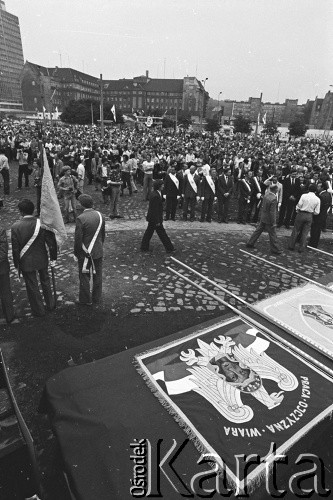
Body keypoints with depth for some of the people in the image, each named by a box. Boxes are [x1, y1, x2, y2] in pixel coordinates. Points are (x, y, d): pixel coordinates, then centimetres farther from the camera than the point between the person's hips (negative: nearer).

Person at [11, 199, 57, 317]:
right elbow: (51, 242, -8)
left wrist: (17, 265, 2)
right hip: (42, 259, 2)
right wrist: (53, 258, 5)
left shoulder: (15, 227, -17)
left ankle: (39, 310, 29)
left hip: (26, 262, -2)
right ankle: (50, 305, 38)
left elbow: (15, 248, -10)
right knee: (45, 281, 23)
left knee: (32, 287, 14)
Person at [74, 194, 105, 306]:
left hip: (85, 254, -5)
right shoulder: (99, 215, -3)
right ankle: (97, 298, 29)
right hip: (98, 252, 5)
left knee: (84, 277, 10)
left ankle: (85, 300, 22)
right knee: (97, 276, 15)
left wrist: (76, 252, -2)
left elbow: (78, 238, -16)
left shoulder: (81, 218, -20)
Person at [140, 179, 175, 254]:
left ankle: (144, 247, 26)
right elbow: (155, 210, -24)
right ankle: (169, 248, 12)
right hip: (155, 218, -10)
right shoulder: (155, 196, -25)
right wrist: (157, 221, -20)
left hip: (151, 218, 10)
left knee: (149, 232, 16)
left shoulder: (154, 194, 7)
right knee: (162, 233, 0)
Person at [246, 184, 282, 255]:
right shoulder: (273, 199, -27)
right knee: (272, 234, 6)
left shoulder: (266, 193, -4)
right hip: (268, 220, -7)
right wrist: (273, 223, -16)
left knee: (258, 230, 19)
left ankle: (250, 243, 27)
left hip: (263, 217, 7)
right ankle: (275, 249, 18)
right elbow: (272, 212, -24)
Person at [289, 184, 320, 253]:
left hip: (301, 214, -2)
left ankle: (291, 246, 17)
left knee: (296, 230, 11)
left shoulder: (304, 196, -10)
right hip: (310, 216, 2)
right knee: (305, 233, 11)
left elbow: (298, 206, -9)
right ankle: (301, 248, 16)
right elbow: (317, 212, -2)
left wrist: (298, 210, 12)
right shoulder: (317, 199, -4)